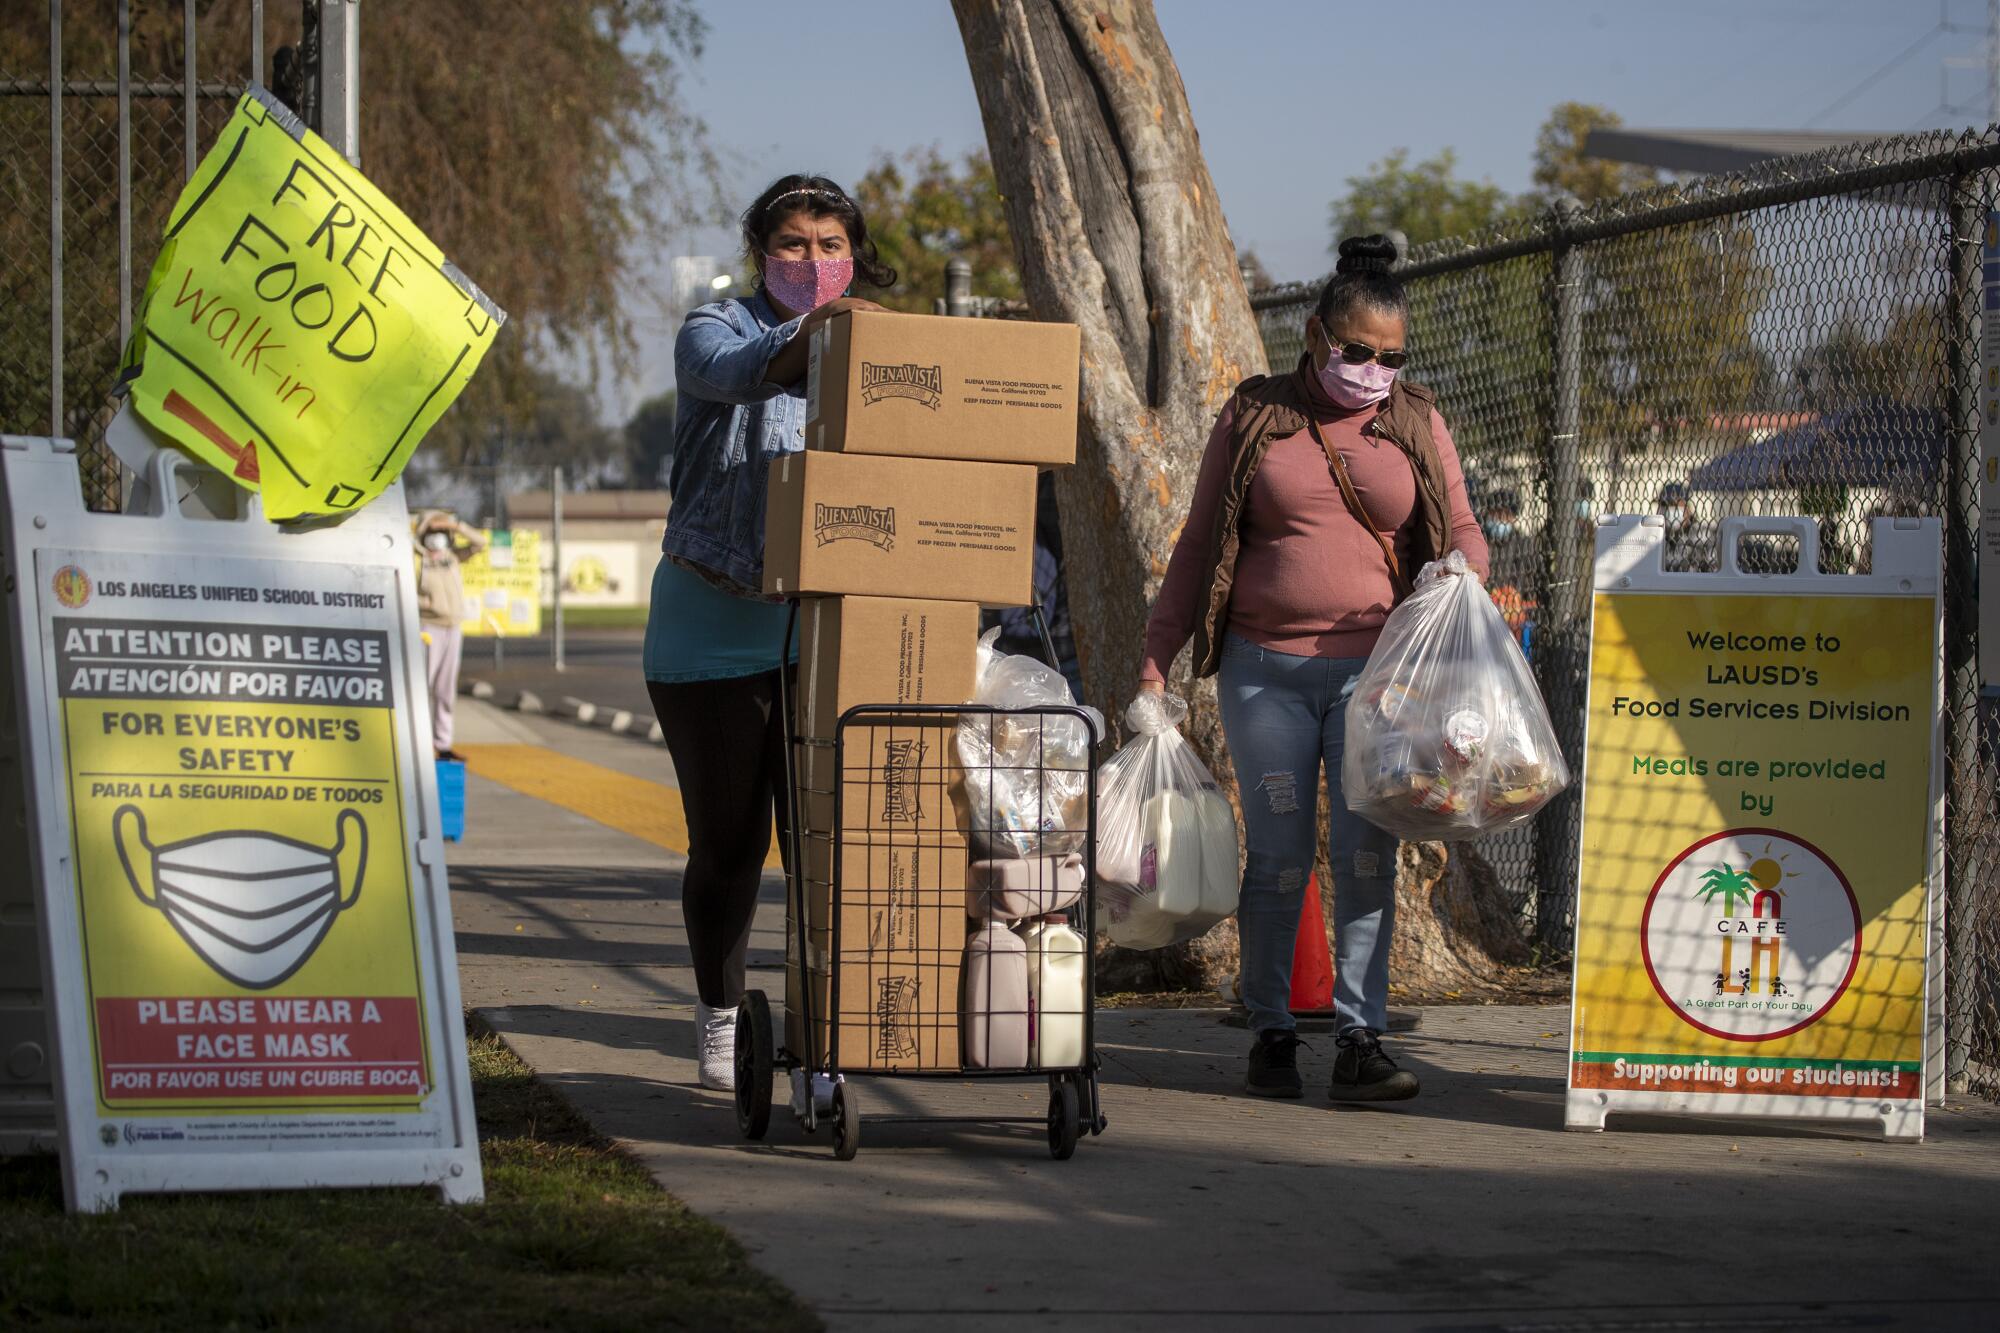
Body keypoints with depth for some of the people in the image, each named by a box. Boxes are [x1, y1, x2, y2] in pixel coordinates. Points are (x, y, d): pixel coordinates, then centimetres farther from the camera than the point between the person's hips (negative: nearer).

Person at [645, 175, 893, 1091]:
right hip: (714, 629, -2)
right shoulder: (717, 330, -3)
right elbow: (726, 371, -28)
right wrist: (800, 338, -48)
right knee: (728, 840, 5)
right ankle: (720, 1022, 22)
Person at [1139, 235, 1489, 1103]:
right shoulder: (1253, 417, 7)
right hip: (1264, 670, 0)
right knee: (1277, 854, 2)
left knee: (1366, 853, -6)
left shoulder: (1416, 425, 10)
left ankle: (1359, 1039, -5)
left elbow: (1463, 534, 12)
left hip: (1375, 670, 0)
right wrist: (1156, 654, 7)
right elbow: (1201, 542, 10)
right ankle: (1270, 1030, 14)